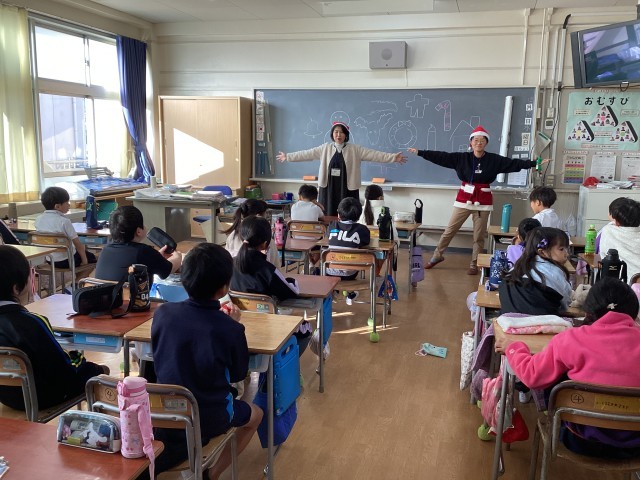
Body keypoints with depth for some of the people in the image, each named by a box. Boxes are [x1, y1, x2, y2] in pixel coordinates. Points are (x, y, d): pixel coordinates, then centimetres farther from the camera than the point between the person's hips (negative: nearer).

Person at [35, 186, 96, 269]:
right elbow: (77, 243, -18)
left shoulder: (39, 219, -2)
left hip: (49, 260, 7)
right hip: (67, 261, -6)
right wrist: (84, 260, -6)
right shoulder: (64, 221, -20)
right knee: (91, 257, 20)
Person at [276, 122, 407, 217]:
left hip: (347, 188, -2)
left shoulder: (355, 149, 0)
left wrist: (393, 157, -14)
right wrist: (288, 156, 6)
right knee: (329, 217, 4)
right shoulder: (325, 148, 6)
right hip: (329, 188, 2)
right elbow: (307, 154, 8)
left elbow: (374, 155, -6)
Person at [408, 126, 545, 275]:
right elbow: (441, 157, -5)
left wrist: (534, 163, -14)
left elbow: (514, 163, -5)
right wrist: (420, 152, -9)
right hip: (464, 198, 0)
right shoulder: (462, 158, -3)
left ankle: (474, 264, 19)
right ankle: (437, 256, 22)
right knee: (450, 230, 7)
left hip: (483, 200, 0)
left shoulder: (494, 160, -3)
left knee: (479, 234, 6)